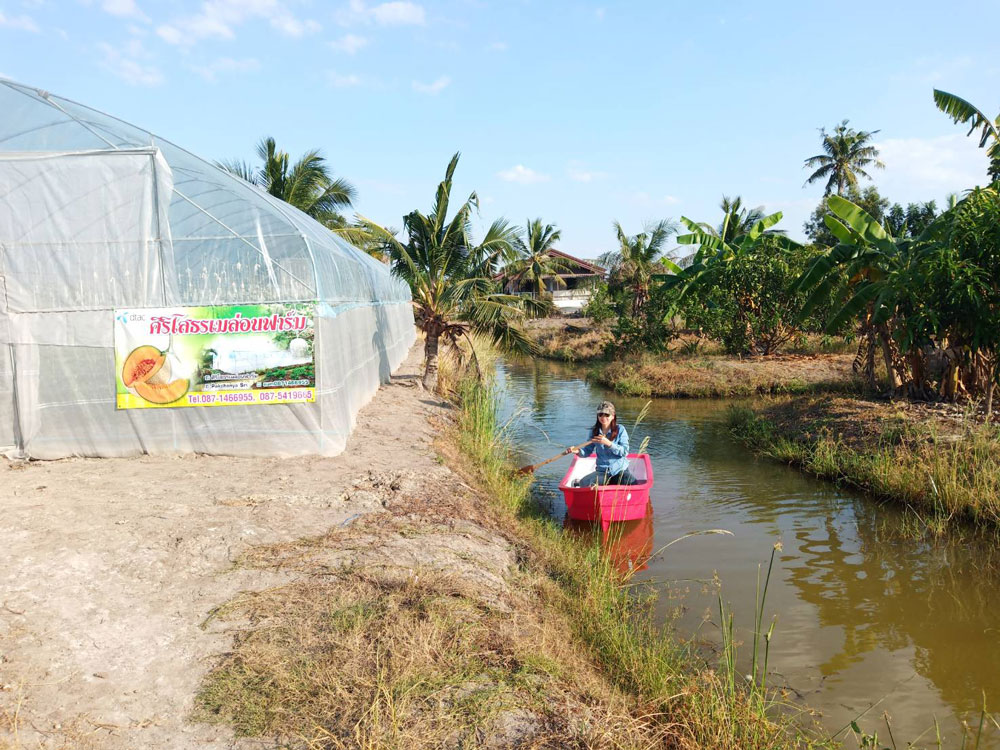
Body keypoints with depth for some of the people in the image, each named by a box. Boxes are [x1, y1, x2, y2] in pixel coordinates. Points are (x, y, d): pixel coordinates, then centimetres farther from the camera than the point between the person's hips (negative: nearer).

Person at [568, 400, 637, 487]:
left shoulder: (620, 430, -4)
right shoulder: (594, 431, 4)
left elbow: (625, 451, -12)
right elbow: (588, 450, 7)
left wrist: (608, 443, -23)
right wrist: (578, 451, -15)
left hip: (620, 470, -2)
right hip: (602, 471, 2)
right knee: (584, 482, -25)